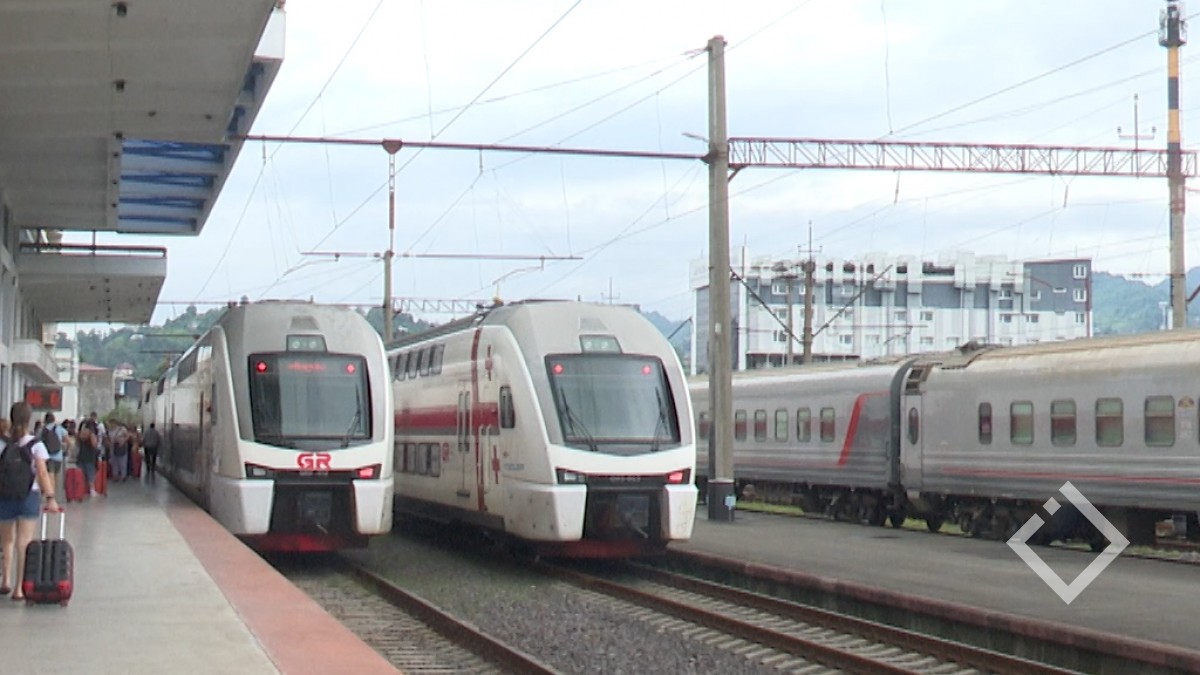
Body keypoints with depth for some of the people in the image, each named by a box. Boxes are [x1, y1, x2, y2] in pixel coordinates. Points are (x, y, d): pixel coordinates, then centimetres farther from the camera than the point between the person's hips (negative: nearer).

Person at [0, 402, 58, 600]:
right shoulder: (36, 444, -6)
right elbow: (42, 473, -12)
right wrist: (50, 497, -11)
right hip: (29, 496, -1)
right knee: (24, 543, 3)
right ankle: (19, 588, 1)